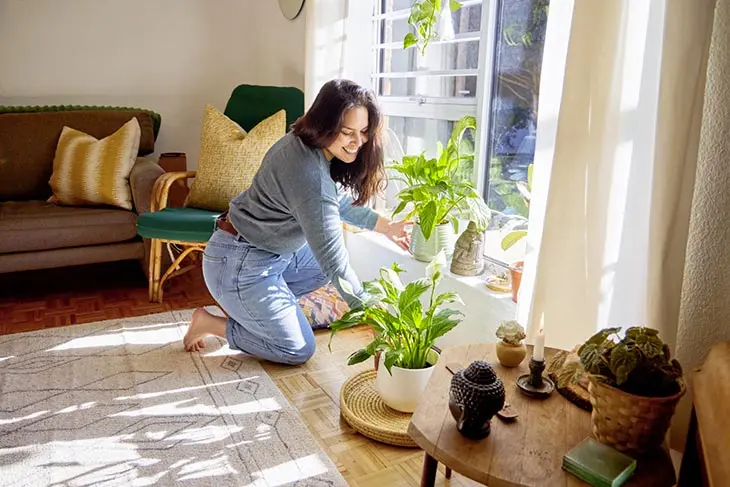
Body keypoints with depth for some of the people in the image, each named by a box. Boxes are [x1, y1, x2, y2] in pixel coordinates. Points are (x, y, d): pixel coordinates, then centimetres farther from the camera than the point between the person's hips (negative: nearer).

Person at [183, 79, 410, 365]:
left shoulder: (306, 143, -2)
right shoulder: (309, 174, -31)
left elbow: (341, 204, 14)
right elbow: (333, 261, -29)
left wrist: (387, 227, 8)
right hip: (239, 264, -9)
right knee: (298, 350, 0)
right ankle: (211, 324, 11)